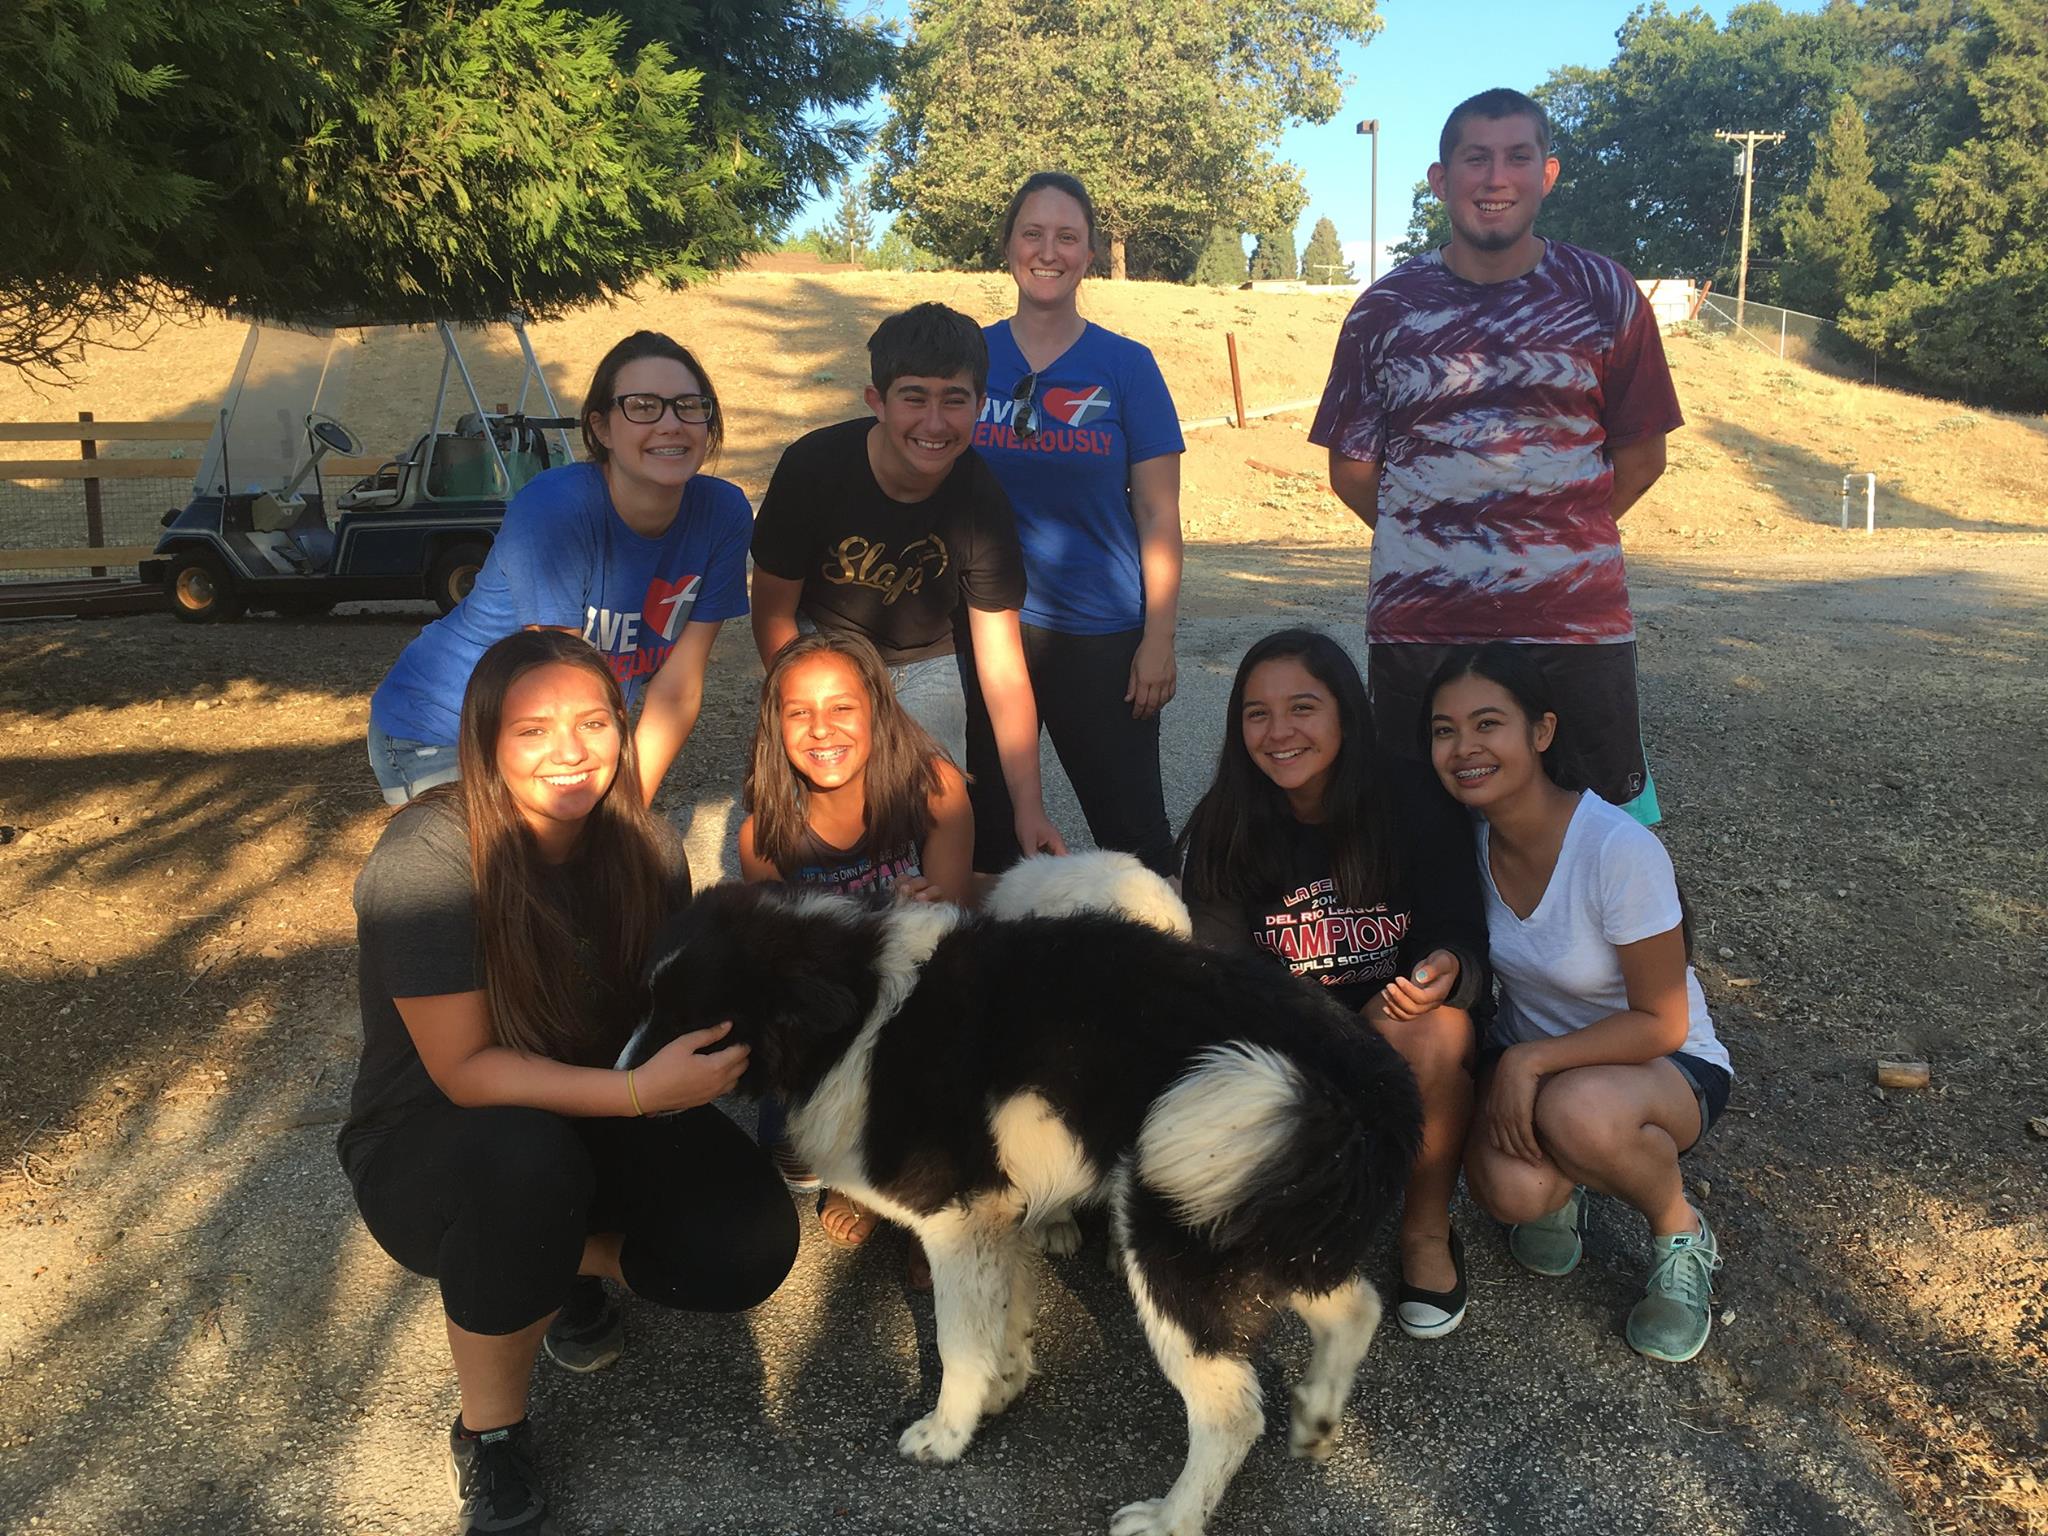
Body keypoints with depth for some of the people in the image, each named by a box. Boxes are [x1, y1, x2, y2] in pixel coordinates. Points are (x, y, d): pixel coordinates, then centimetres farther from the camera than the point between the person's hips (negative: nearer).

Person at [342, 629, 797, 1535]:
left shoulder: (642, 848, -10)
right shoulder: (428, 858, -24)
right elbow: (464, 1070, -26)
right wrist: (640, 1092, -37)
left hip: (595, 1121, 4)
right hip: (430, 1145, -4)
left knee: (752, 1245, -20)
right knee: (526, 1159, -39)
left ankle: (567, 1259, 12)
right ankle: (488, 1440, -13)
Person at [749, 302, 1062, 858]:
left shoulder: (981, 501, -23)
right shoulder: (813, 467, -27)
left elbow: (1003, 671, -21)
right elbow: (773, 614, -12)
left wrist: (1030, 807, -26)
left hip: (926, 667, 1)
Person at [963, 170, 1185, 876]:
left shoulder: (1126, 366, 0)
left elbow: (1158, 512, -2)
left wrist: (1159, 639, -8)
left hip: (1102, 637, -2)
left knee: (1131, 830, 3)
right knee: (985, 831, 12)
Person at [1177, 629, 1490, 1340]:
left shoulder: (1415, 800, -13)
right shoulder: (1224, 828, -7)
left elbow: (1464, 939, -13)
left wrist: (1445, 971, -37)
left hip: (1397, 1022, -1)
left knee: (1431, 1033, -36)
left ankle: (1426, 1232, -11)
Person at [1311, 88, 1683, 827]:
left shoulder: (1603, 295, 4)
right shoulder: (1386, 309, 5)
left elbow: (1641, 456, 9)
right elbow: (1352, 469, 9)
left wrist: (1558, 538, 6)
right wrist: (1433, 545, 8)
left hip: (1576, 624, 0)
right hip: (1417, 622, 1)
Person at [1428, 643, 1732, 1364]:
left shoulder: (1621, 850, -27)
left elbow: (1660, 1025, -20)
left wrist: (1530, 1059, -26)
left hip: (1664, 1065, -3)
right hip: (1527, 1054, 3)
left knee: (1579, 1111, -39)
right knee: (1510, 1188, -30)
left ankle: (1682, 1236, -5)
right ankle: (1560, 1184, 10)